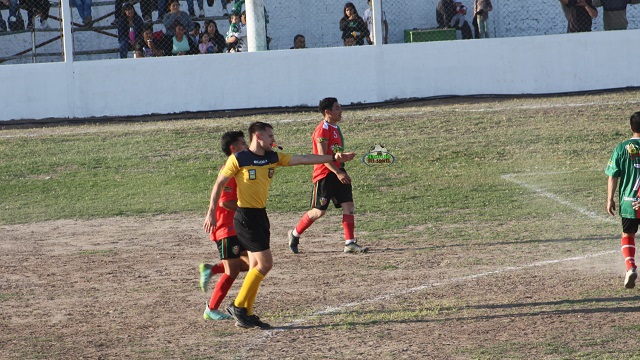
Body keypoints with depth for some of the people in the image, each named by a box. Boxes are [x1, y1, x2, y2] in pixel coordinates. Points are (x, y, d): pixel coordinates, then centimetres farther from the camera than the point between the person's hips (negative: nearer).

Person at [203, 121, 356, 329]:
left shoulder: (274, 158, 8)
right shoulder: (238, 159, -9)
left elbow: (302, 159, 6)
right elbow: (219, 184, -4)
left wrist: (333, 158, -1)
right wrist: (211, 213, -8)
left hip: (261, 216, 8)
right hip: (245, 217, -8)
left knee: (256, 266, 9)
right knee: (265, 263, -11)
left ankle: (246, 315, 14)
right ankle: (238, 307, -3)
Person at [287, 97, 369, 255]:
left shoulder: (335, 128, 14)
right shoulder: (323, 129, -15)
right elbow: (322, 156, -21)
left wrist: (342, 172, 21)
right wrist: (338, 173, -27)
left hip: (337, 172, 9)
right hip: (324, 175, -9)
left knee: (348, 205, -2)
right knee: (319, 211, -1)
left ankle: (350, 243, -2)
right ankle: (294, 234, 17)